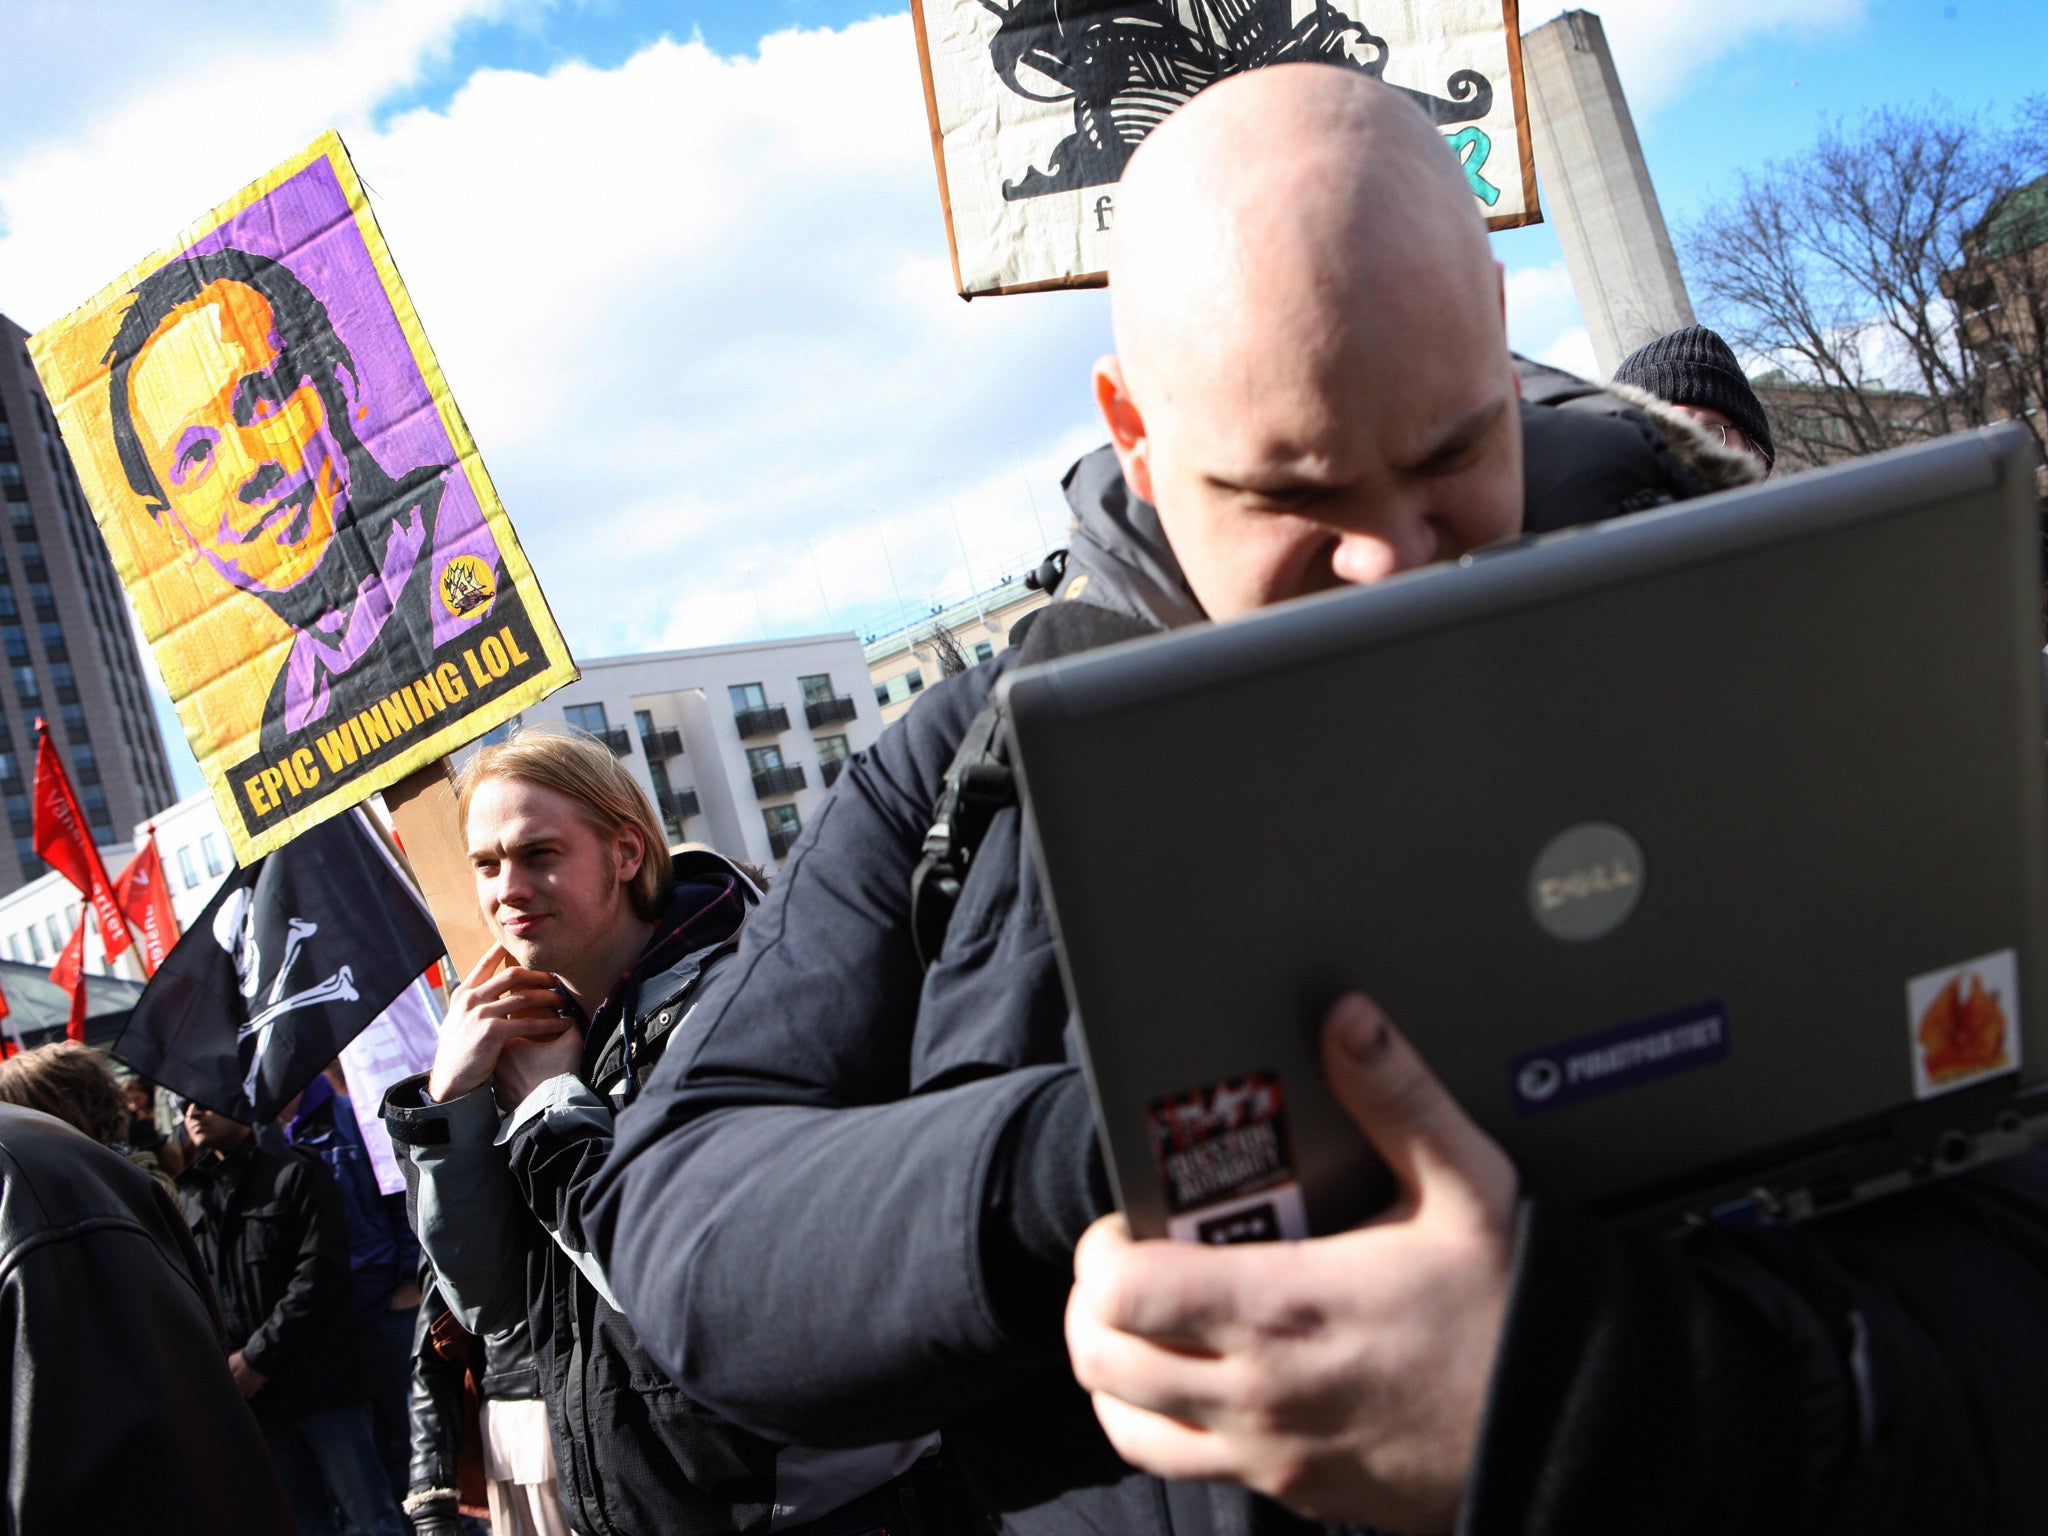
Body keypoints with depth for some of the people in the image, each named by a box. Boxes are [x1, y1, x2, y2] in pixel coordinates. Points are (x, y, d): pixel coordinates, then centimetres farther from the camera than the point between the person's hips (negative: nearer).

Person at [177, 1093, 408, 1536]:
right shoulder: (196, 1197, 15)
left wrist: (258, 1357, -12)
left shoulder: (297, 1174, -1)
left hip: (318, 1381, -5)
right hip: (251, 1397, 5)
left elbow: (320, 1275, -10)